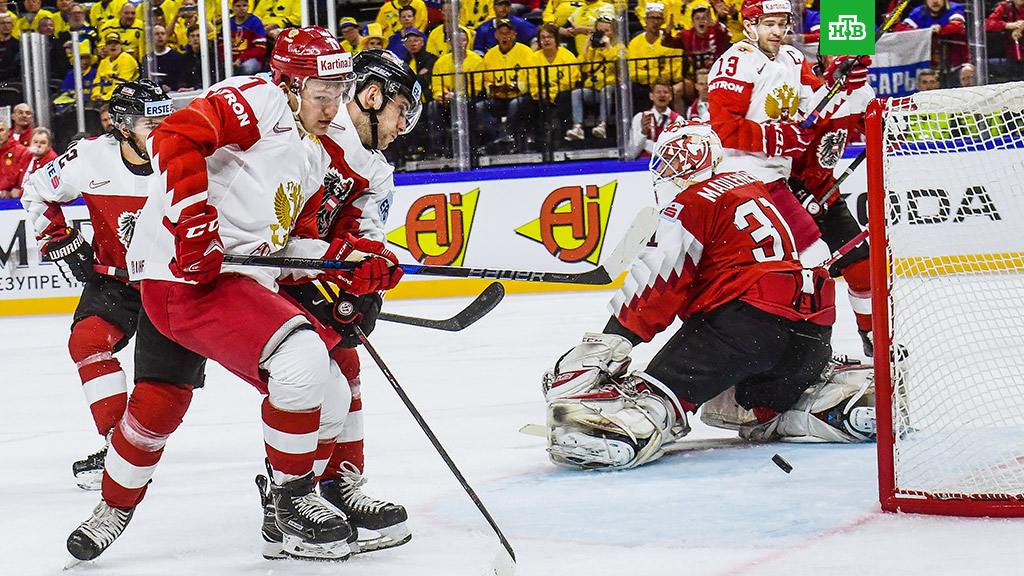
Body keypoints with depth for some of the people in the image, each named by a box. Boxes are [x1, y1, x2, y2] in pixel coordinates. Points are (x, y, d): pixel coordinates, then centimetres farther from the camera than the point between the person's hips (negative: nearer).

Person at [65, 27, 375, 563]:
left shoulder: (313, 157, 22)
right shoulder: (256, 99, -8)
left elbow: (296, 241, 21)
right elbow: (175, 138, -22)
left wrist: (348, 259, 3)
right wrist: (195, 223, -28)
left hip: (246, 280, 10)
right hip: (179, 273, -10)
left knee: (329, 396, 10)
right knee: (303, 359, -26)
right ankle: (292, 497, -3)